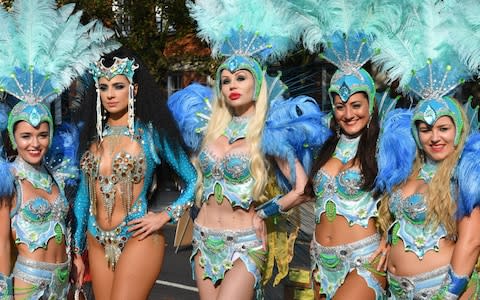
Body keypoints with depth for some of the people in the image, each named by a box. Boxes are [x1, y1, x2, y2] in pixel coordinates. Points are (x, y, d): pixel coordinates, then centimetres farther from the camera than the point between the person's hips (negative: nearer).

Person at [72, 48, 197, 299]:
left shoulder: (150, 132, -2)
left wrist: (165, 216, -10)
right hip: (97, 242, 5)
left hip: (138, 239, -4)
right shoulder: (93, 135, 9)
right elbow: (84, 195, 13)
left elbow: (194, 180, -1)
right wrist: (77, 252, 13)